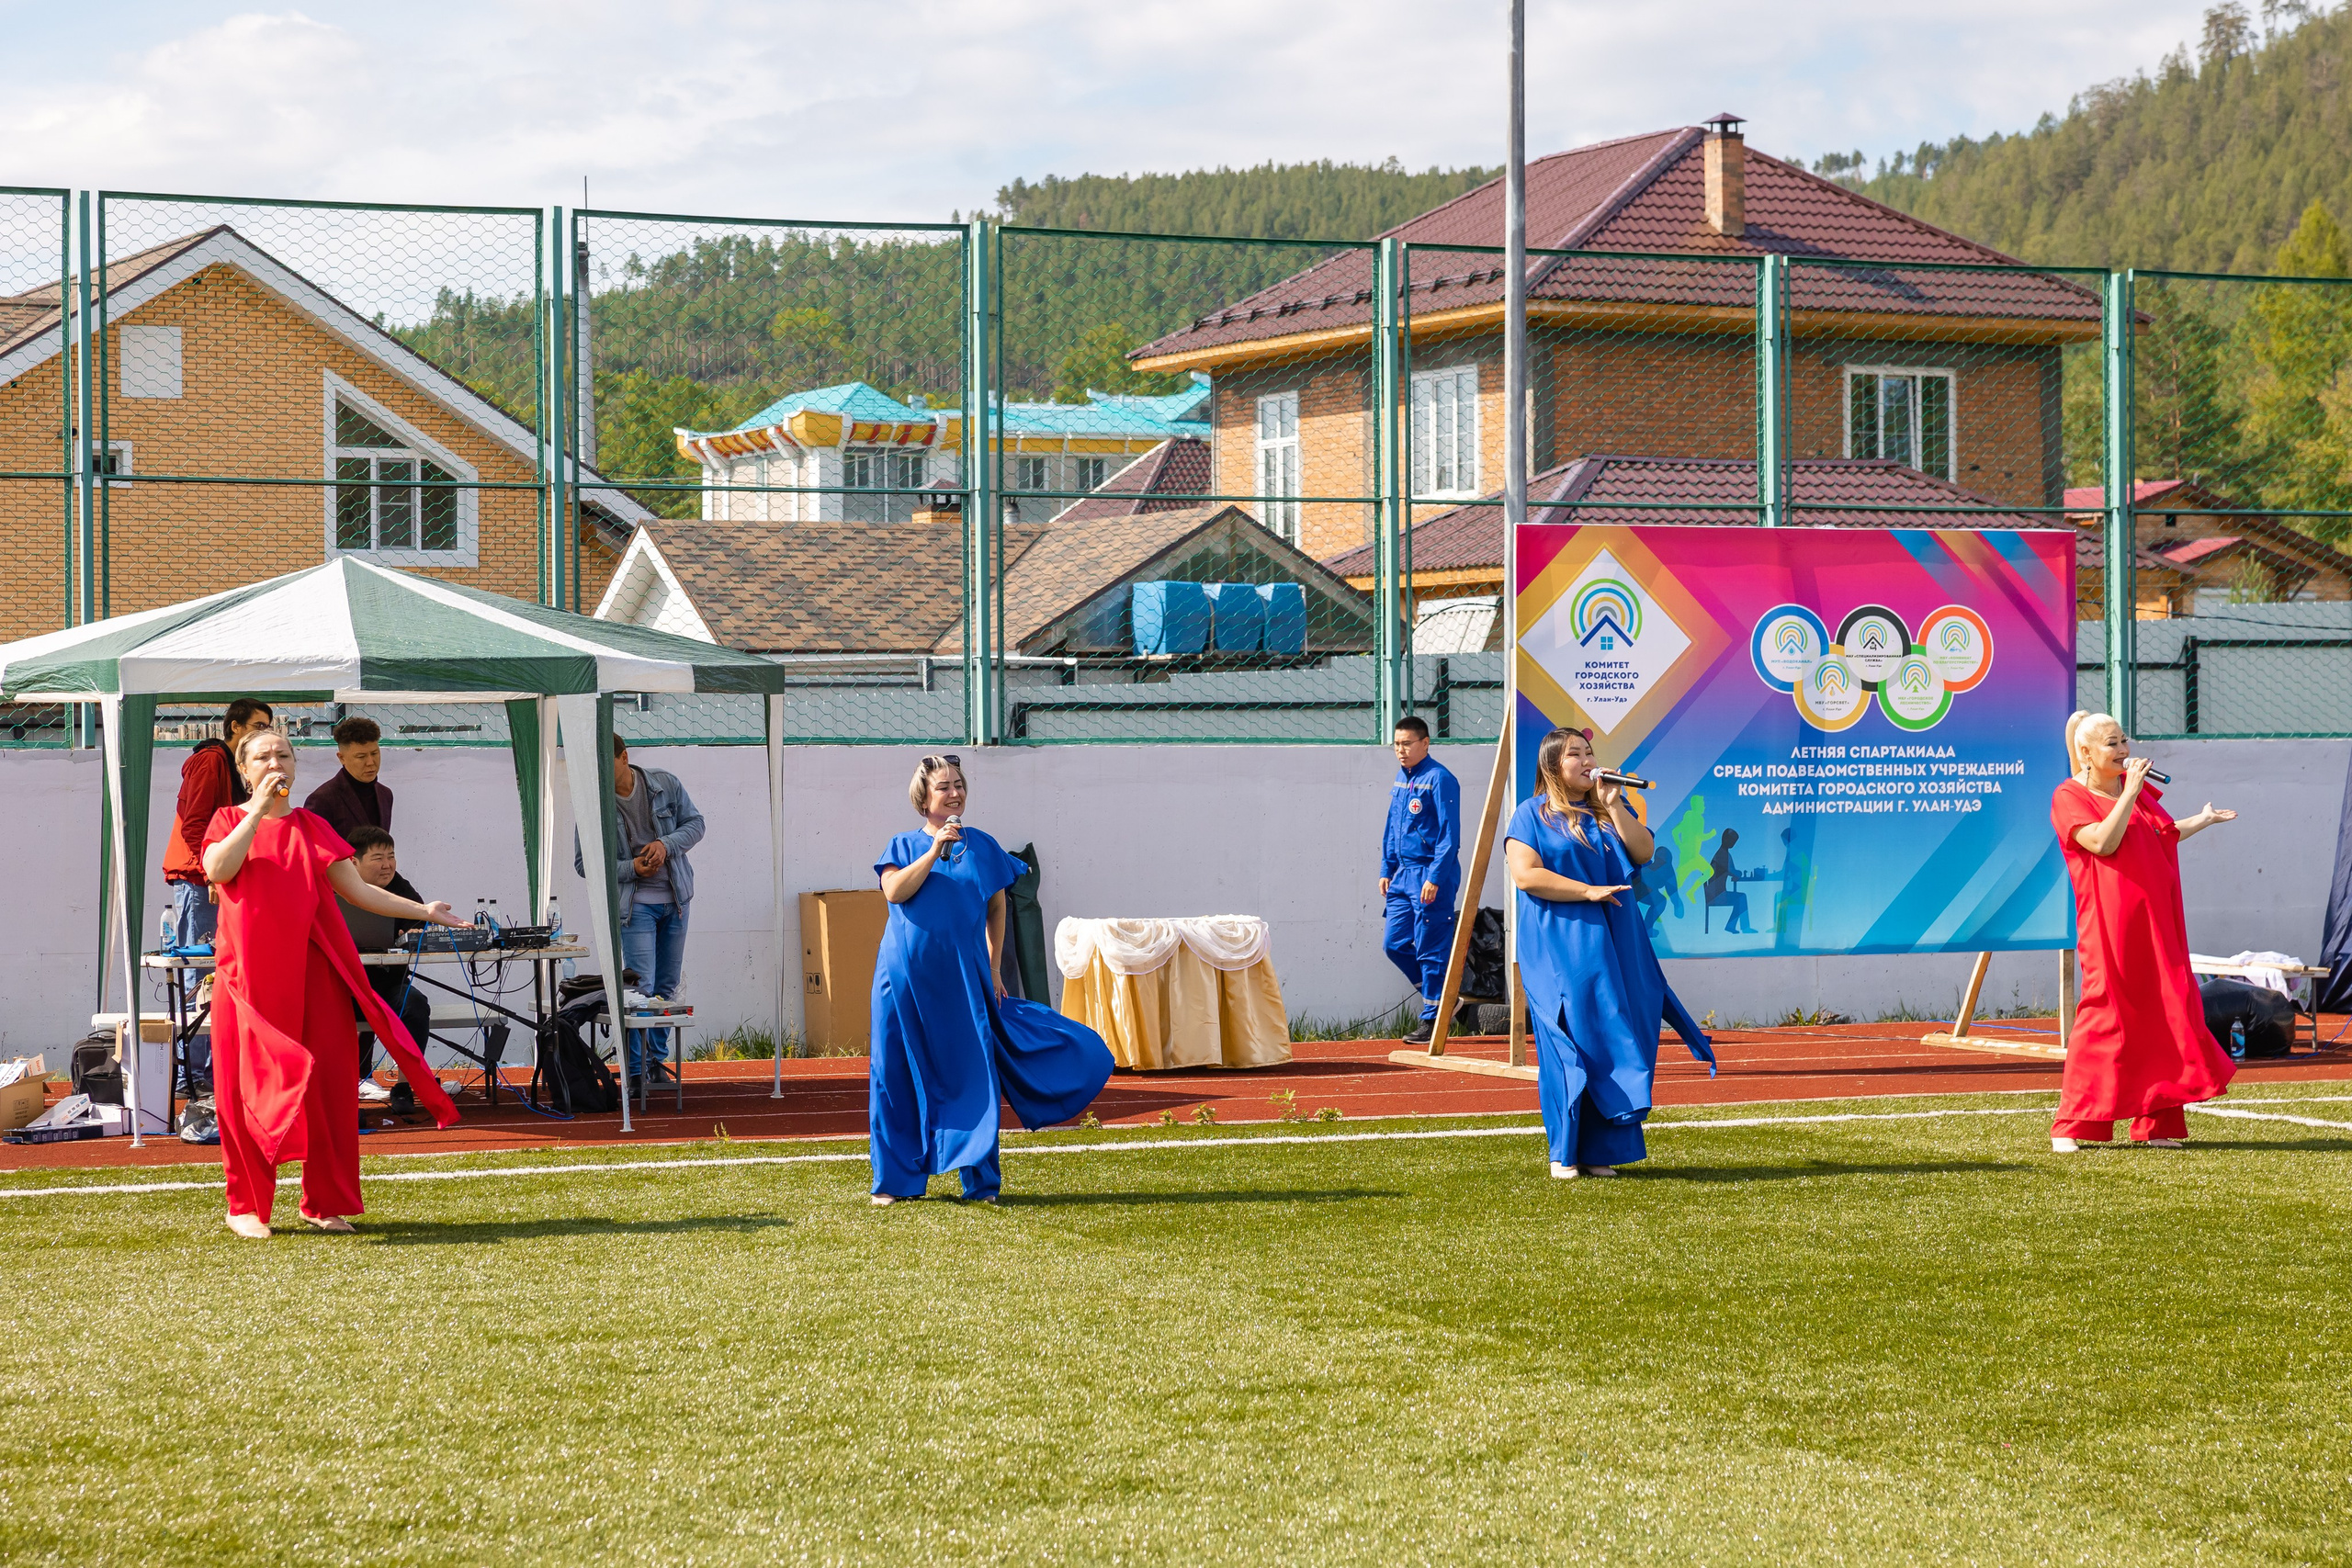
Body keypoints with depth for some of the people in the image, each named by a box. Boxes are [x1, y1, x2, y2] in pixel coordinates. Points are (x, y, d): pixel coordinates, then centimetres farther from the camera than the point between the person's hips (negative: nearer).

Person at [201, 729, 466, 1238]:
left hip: (313, 974, 2)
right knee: (251, 1083, -3)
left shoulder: (312, 826, 15)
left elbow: (356, 890, 11)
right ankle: (246, 1206, 7)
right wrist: (260, 810, -14)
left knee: (328, 1082, -1)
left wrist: (423, 910, 2)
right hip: (251, 975, -2)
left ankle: (325, 1202, 8)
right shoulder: (230, 820, 9)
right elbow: (217, 869, -12)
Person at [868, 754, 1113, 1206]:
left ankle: (980, 1182, 7)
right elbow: (894, 891, -12)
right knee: (899, 1075, 1)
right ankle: (896, 1181, 10)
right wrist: (935, 850, -16)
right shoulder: (905, 846, 6)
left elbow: (997, 909, 13)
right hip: (908, 977, 0)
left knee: (973, 1074, -2)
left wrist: (994, 969, 8)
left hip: (962, 978, 1)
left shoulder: (982, 847, 8)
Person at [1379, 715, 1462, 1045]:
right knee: (1394, 944, 8)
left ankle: (1433, 1020, 4)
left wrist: (1435, 878, -20)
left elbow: (1449, 834, -16)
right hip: (1403, 875, 9)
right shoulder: (1401, 778, 13)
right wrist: (1387, 869, 16)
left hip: (1431, 879, -9)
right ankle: (1440, 998, 23)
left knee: (1430, 950, -4)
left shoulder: (1439, 779, -12)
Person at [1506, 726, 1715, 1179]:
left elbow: (1643, 853, 1)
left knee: (1613, 1038, 0)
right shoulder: (1532, 815, 0)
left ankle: (1598, 1150, 4)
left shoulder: (1611, 809, 15)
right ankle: (1564, 1153, 0)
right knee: (1568, 1042, -6)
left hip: (1612, 945, 5)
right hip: (1558, 946, -5)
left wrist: (1614, 805, -7)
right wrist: (1588, 891, -15)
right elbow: (1524, 873, -13)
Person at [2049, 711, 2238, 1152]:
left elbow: (2164, 833, 28)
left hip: (2155, 922, 7)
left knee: (2161, 1015, 5)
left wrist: (2204, 819, 25)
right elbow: (2103, 842, -22)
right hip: (2110, 925, -7)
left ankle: (2157, 1125, 11)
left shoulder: (2133, 785, 15)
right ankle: (2070, 1127, -2)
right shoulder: (2069, 797, -7)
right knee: (2105, 1015, -9)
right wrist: (2130, 792, -21)